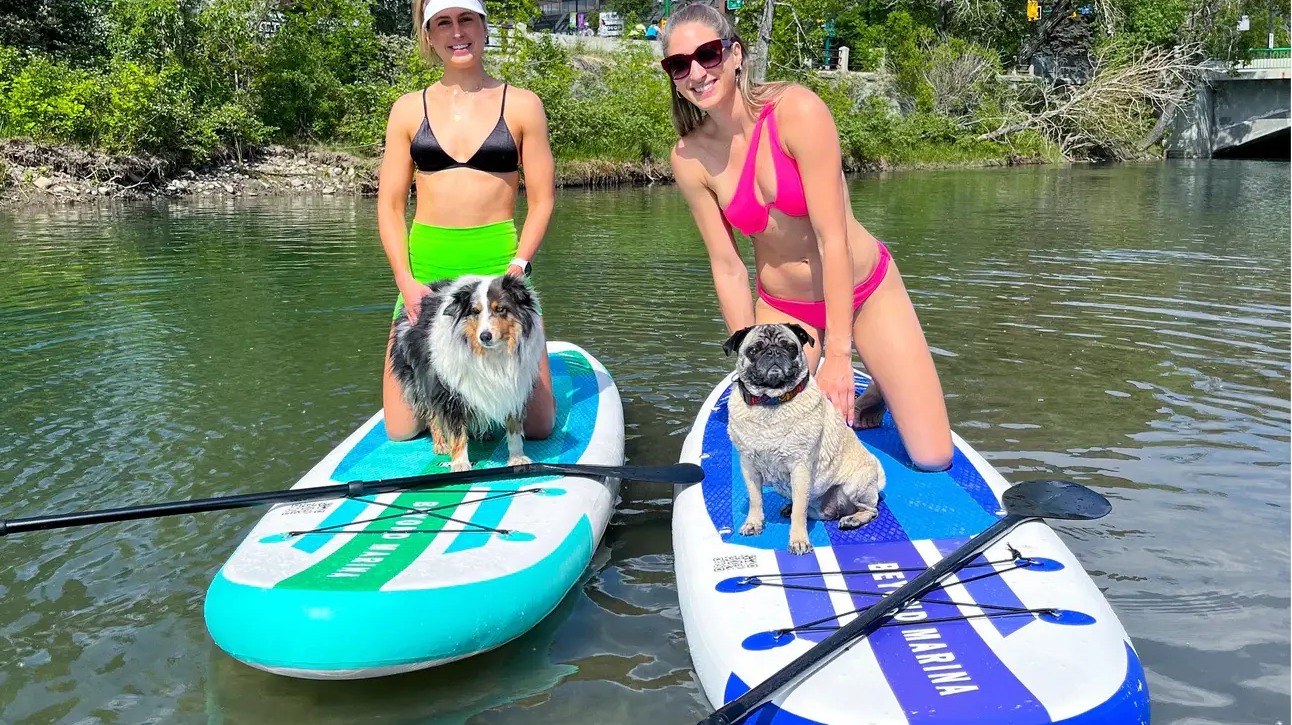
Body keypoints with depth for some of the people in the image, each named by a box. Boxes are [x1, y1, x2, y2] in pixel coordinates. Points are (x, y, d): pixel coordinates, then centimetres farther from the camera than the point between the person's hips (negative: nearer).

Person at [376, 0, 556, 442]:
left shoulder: (522, 106, 4)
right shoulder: (408, 110, 8)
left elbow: (541, 201, 1)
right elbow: (389, 205, 7)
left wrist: (516, 269, -13)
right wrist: (406, 281, -8)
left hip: (498, 259, -1)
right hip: (425, 267, 2)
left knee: (538, 426, -4)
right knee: (401, 431, 0)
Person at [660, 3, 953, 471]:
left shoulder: (797, 109, -23)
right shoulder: (689, 158, -12)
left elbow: (832, 237, -24)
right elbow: (727, 268, -7)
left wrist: (838, 354, -24)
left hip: (865, 290, -2)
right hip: (784, 306, 3)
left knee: (933, 458, -3)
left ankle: (875, 391, 27)